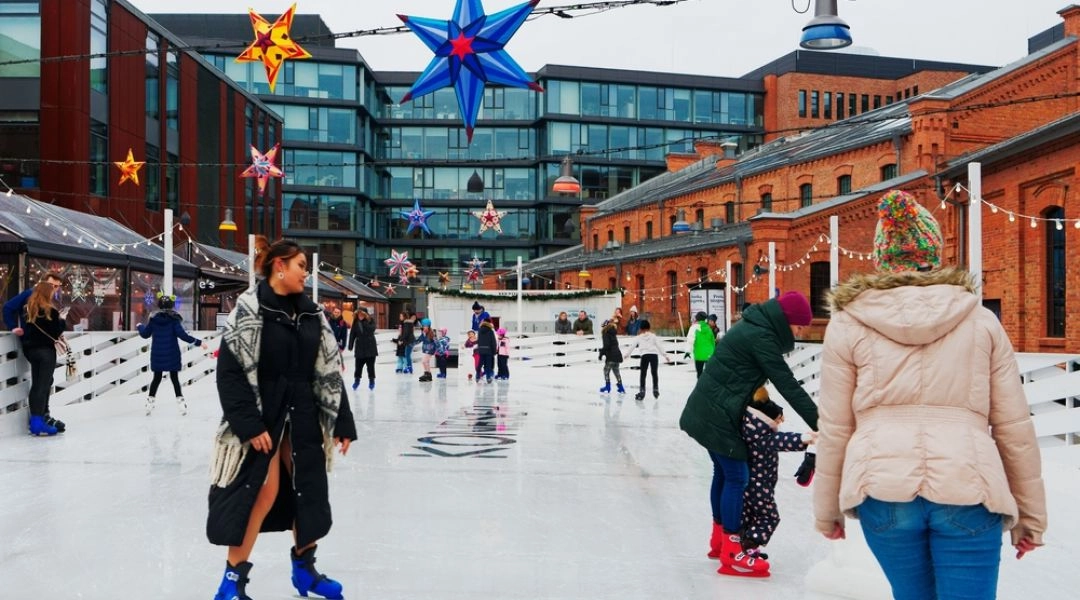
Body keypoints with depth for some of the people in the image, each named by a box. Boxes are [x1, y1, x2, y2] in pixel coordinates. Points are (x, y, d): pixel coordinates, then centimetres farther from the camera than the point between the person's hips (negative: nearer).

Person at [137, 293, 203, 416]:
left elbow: (145, 334, 8)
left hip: (157, 355, 2)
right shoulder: (174, 319, -11)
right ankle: (180, 400, 1)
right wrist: (197, 342, -13)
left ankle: (150, 400, 12)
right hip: (172, 354, -2)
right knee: (174, 378, 5)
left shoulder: (154, 319, -2)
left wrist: (139, 326, 29)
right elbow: (181, 334, -18)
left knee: (156, 378, 14)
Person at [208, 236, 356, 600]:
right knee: (263, 493, -7)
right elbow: (230, 371, -15)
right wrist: (249, 425, -20)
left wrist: (342, 424, 6)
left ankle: (304, 569, 29)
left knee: (308, 492, 11)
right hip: (262, 417, -6)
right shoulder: (249, 309, -11)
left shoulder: (311, 314, 7)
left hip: (303, 415, 6)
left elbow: (329, 372, 9)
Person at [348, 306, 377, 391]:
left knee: (370, 365, 2)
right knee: (358, 365, 5)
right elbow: (353, 335, 1)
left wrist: (364, 323, -28)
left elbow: (372, 329, -24)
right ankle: (356, 379, 21)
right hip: (360, 348, 2)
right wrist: (350, 346, -2)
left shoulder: (370, 321, -5)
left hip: (370, 347, -2)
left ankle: (371, 380, 14)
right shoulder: (355, 323, 0)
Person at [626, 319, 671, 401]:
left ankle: (642, 391, -3)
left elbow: (632, 346, 19)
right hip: (654, 354, 1)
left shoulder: (639, 337, 14)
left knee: (643, 373, 3)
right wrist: (665, 355, 14)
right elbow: (659, 346, 10)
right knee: (654, 372, 14)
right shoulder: (653, 336, 14)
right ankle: (655, 389, 15)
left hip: (645, 355, -1)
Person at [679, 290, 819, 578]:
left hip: (709, 410, 10)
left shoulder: (755, 327, 12)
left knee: (723, 472, 19)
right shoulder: (761, 337, -19)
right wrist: (820, 424, -19)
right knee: (737, 477, -4)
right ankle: (731, 552, 3)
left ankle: (719, 539, 32)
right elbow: (788, 384, -20)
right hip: (718, 414, -10)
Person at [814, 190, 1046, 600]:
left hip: (883, 490, 1)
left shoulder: (848, 324, 5)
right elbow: (1014, 427, 8)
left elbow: (834, 429, 5)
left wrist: (827, 509, 16)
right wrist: (1029, 513, 17)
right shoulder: (980, 320, 8)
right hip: (967, 489, 0)